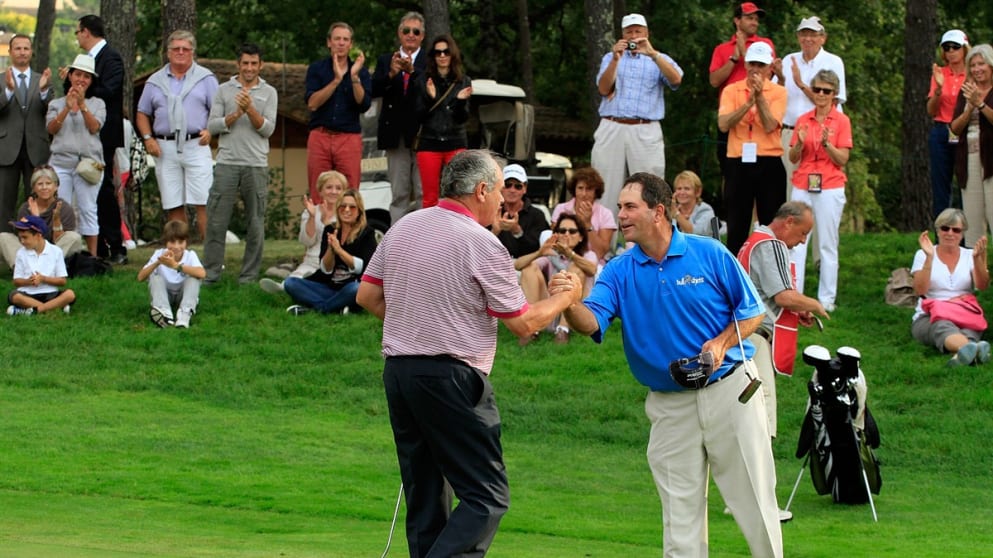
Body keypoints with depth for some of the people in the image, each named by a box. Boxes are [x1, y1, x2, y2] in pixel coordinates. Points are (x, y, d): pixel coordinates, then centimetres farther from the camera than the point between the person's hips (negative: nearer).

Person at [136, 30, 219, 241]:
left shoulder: (205, 78, 8)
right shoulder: (156, 81, 14)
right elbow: (142, 114, 17)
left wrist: (210, 130, -15)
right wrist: (148, 138, 1)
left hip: (195, 145, -2)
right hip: (165, 148, 3)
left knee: (203, 204, -10)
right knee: (173, 206, 2)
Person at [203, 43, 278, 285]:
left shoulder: (268, 93, 9)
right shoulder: (224, 91, 9)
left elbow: (268, 129, 0)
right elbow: (212, 126, 3)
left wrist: (250, 110, -14)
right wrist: (236, 114, -10)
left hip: (256, 165, 0)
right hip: (227, 164, 0)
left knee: (255, 224, 2)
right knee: (216, 221, -3)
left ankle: (249, 276, 9)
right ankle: (210, 273, 3)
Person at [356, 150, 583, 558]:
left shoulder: (402, 228, 9)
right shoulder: (481, 244, -11)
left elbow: (367, 296, 15)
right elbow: (523, 324, -6)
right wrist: (565, 297, 11)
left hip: (397, 369, 8)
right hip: (451, 376, -8)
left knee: (425, 495, 13)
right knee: (487, 496, -5)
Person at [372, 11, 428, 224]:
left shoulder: (429, 61, 2)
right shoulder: (385, 61, 12)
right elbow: (374, 91, -1)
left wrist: (412, 70, -31)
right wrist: (391, 74, -19)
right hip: (396, 135, 3)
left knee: (424, 193, -5)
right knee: (399, 194, 6)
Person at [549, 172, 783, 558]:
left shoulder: (708, 253, -5)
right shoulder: (619, 272, -1)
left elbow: (752, 311, 1)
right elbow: (592, 323, -18)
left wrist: (721, 343, -16)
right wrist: (570, 306, -40)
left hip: (729, 391, -2)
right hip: (669, 405, 2)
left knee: (755, 501, 4)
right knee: (680, 517, 5)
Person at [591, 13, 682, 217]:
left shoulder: (659, 59, 14)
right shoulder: (610, 58, 18)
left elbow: (676, 79, -7)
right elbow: (603, 89, 3)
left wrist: (652, 54, -18)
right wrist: (616, 59, -10)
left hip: (645, 132, -1)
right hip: (612, 129, 1)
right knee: (607, 190, -2)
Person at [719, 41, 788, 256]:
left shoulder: (778, 92, 3)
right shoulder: (732, 91, 6)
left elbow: (770, 126, -11)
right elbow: (723, 124, -10)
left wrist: (760, 96, -17)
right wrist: (749, 102, -18)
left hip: (769, 163, -1)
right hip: (738, 163, 1)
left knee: (771, 224, 1)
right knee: (737, 224, 4)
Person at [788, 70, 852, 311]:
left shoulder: (841, 121, 0)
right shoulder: (803, 121, 10)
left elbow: (842, 160, -4)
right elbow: (793, 158, 9)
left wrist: (827, 144, -20)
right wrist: (800, 144, -10)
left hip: (830, 188, -3)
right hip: (802, 186, 3)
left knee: (827, 244, -1)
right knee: (796, 242, -3)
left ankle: (826, 299, 4)